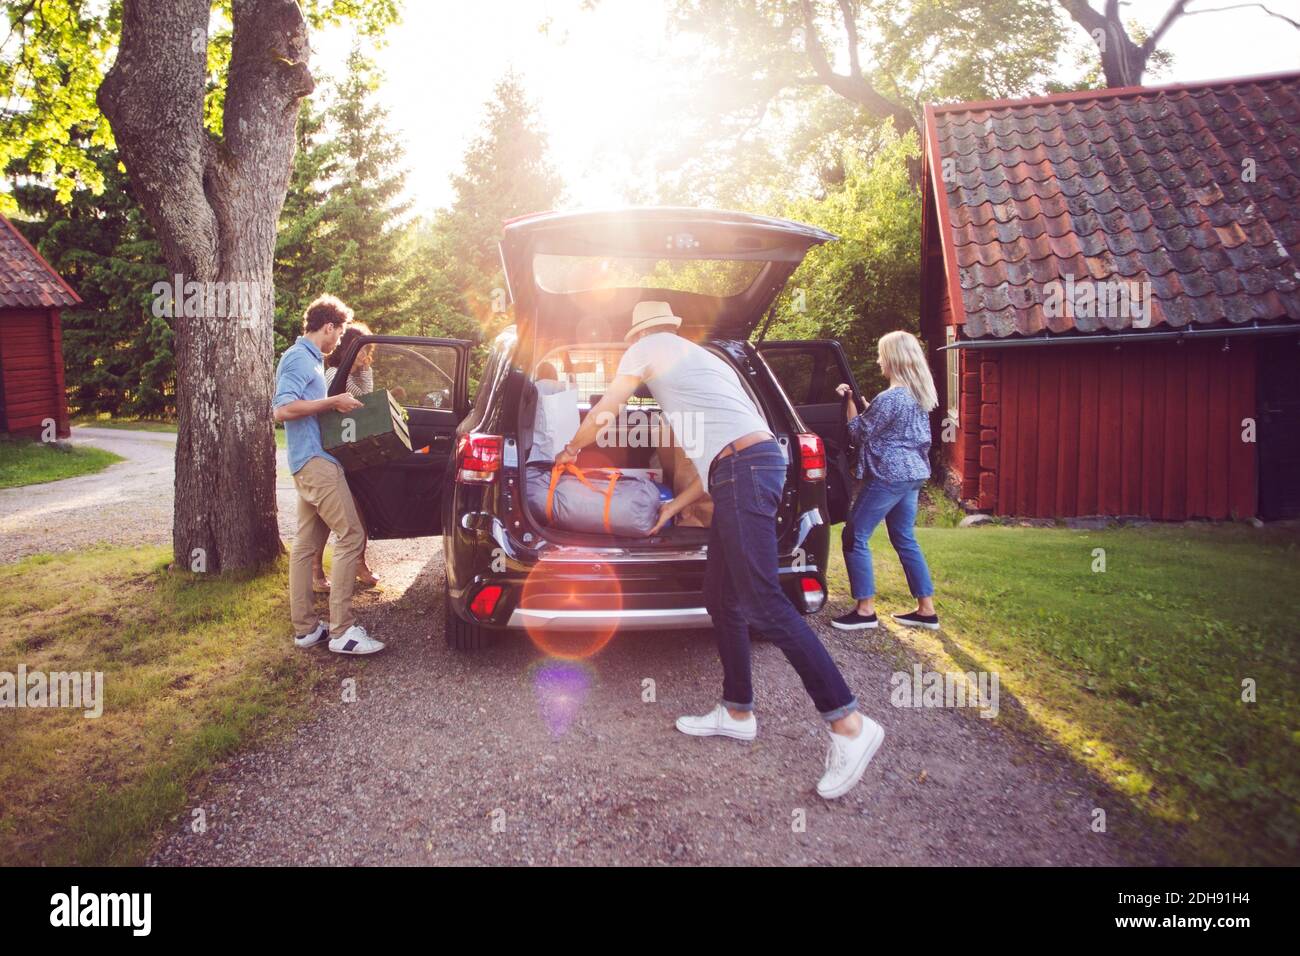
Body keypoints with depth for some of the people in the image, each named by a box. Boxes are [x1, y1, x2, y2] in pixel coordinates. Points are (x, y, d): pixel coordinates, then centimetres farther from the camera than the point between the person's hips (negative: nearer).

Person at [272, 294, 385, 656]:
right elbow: (282, 409, -21)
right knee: (351, 536, -11)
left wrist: (334, 404, 17)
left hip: (310, 462, 10)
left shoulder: (309, 358, 19)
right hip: (315, 460, -10)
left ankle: (305, 628, 15)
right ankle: (342, 629, -10)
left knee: (306, 544, 10)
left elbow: (282, 407, 24)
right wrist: (333, 402, -17)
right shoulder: (299, 358, -10)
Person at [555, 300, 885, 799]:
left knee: (762, 601, -11)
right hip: (757, 462, 10)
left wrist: (572, 448, 35)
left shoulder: (648, 347, 10)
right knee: (722, 599, 14)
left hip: (743, 468, -10)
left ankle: (849, 723, -9)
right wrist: (674, 507, 32)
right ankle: (737, 712, 23)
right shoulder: (699, 358, 33)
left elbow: (602, 413, 14)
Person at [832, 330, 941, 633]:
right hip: (912, 472, 10)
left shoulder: (890, 398, -19)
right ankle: (926, 609, 18)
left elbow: (859, 435, -10)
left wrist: (849, 401, -3)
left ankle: (865, 610, 2)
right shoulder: (920, 394, 10)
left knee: (854, 537, -1)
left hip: (889, 476, -10)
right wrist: (863, 405, 14)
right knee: (904, 539, 15)